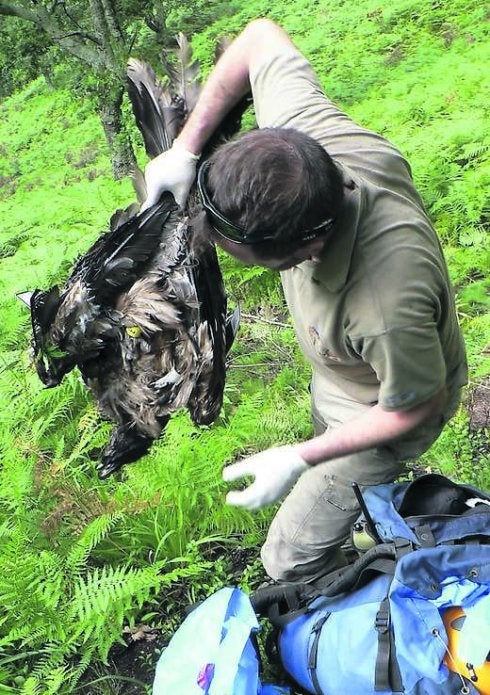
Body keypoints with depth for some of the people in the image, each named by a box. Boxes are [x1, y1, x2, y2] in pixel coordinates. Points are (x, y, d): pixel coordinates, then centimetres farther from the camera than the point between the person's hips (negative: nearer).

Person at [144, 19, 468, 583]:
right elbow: (261, 36, -14)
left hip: (382, 410, -7)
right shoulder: (305, 133, -33)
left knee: (292, 562, 4)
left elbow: (413, 406, -28)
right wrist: (185, 149, -17)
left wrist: (299, 459, -26)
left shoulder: (388, 307, -49)